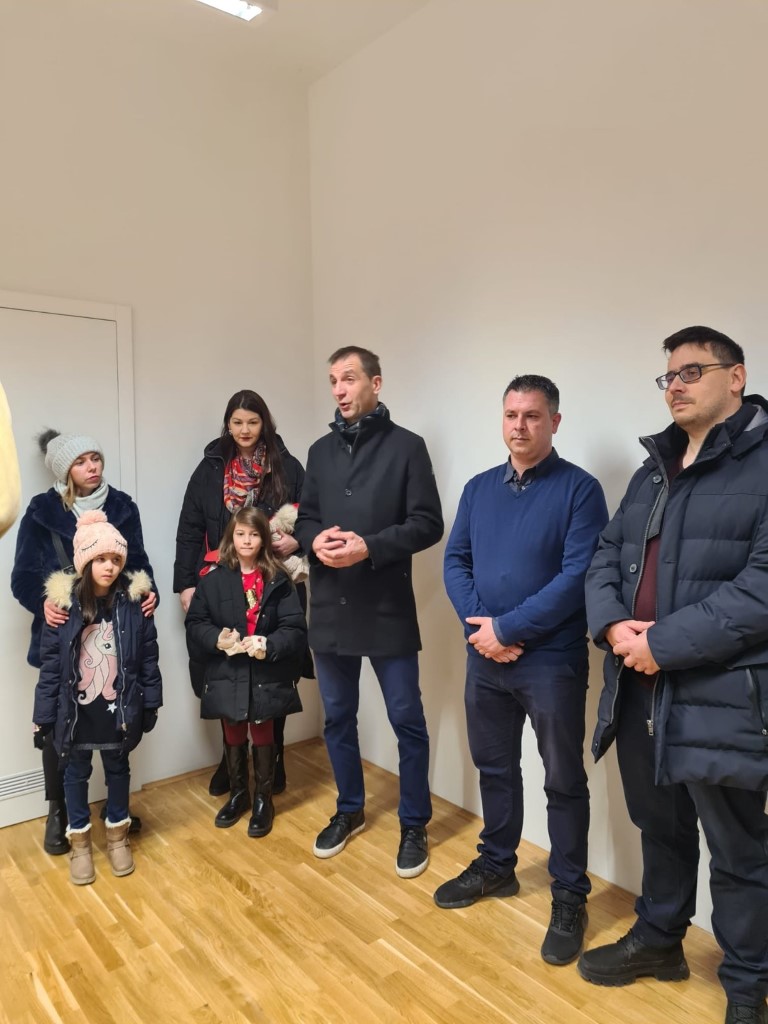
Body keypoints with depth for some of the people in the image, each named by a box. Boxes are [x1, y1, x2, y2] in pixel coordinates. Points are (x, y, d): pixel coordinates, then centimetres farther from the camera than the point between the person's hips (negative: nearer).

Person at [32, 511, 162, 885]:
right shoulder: (63, 601, -12)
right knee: (76, 773, 17)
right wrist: (43, 715, -5)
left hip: (119, 707, 0)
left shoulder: (134, 600, -11)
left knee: (118, 769, 18)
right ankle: (80, 841, 37)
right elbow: (50, 664, -7)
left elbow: (147, 657, -3)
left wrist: (150, 703, 0)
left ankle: (117, 833, 40)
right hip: (76, 708, 0)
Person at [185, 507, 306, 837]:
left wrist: (269, 645, -24)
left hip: (267, 675, -1)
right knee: (233, 738, 18)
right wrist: (217, 638, -18)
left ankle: (263, 799, 31)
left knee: (262, 736, 12)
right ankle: (238, 794, 39)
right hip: (227, 673, 2)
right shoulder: (214, 580, -2)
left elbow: (296, 628, -9)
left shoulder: (278, 581, -5)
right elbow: (194, 623, 0)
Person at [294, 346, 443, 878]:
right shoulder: (321, 450, 11)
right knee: (338, 717, 17)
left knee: (407, 721, 6)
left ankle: (414, 825, 26)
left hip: (388, 609, -5)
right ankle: (350, 810, 38)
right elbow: (305, 517, 14)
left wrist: (370, 547, -20)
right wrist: (314, 539, -9)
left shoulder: (407, 446, -4)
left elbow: (428, 524, -9)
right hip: (330, 608, 5)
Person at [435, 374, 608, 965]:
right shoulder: (479, 488, 7)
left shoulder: (579, 489, -9)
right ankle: (497, 866, 40)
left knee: (564, 781, 9)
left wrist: (507, 628, -18)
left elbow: (577, 576, -17)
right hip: (485, 658, 5)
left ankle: (570, 898, 27)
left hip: (553, 661, -5)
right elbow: (455, 561, 5)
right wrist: (480, 625, -11)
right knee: (495, 767, 19)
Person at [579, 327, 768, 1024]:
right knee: (659, 828, 23)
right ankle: (659, 940, 44)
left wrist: (668, 644, -20)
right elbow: (607, 555, 12)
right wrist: (613, 625, -7)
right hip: (640, 690, 7)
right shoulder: (653, 471, 15)